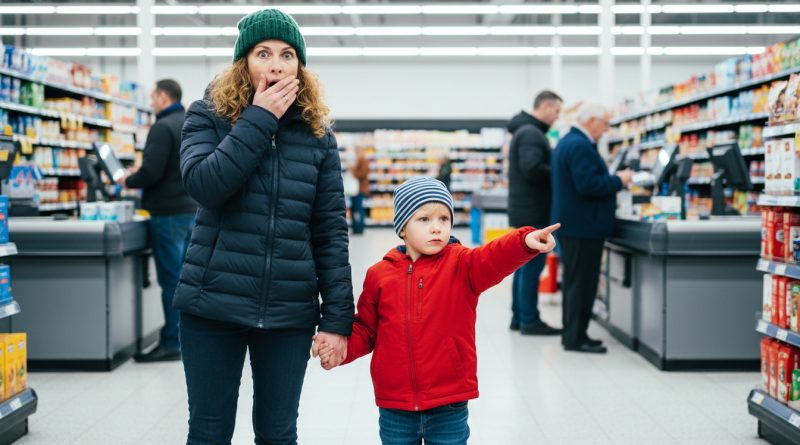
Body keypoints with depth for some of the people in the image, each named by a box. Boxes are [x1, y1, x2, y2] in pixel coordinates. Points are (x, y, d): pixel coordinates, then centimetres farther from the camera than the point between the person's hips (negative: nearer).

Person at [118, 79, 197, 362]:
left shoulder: (163, 128, -13)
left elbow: (151, 171, -21)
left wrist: (129, 182, -2)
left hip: (169, 213, -9)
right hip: (191, 208, 9)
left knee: (170, 278, -5)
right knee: (185, 276, 12)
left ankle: (171, 342, -3)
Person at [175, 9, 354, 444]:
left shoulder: (317, 134, 4)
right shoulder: (208, 115, 0)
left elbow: (330, 232, 2)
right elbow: (204, 183, -19)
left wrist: (337, 318, -4)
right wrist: (259, 119, -15)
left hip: (289, 311, 1)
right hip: (214, 304, -1)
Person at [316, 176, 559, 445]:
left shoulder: (461, 265, -4)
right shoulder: (379, 274, 3)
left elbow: (494, 259, -25)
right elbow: (366, 329, 12)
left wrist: (525, 242, -46)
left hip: (448, 407, -2)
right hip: (395, 408, 2)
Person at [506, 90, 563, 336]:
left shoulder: (526, 131, 18)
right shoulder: (531, 133, -15)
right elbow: (532, 169, -25)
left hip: (525, 210, 11)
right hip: (533, 212, -11)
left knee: (525, 266, 13)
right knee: (532, 267, -6)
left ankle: (519, 318, 18)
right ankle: (529, 321, -2)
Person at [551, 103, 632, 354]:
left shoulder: (569, 142, 16)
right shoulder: (580, 146, -18)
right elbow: (588, 185, -26)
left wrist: (613, 183, 15)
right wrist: (618, 181, -14)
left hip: (572, 225, 11)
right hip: (583, 227, -11)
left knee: (575, 281, 16)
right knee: (582, 282, -5)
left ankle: (572, 334, 23)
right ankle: (576, 338, -1)